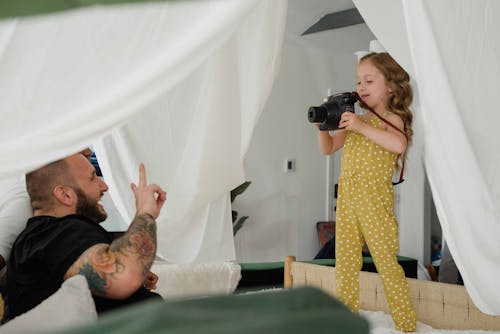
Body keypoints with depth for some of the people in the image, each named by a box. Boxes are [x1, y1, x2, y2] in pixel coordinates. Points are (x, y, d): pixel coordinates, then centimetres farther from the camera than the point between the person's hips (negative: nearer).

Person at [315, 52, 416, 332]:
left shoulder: (391, 118, -4)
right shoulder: (355, 121, 15)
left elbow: (399, 144, -26)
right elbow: (328, 149, 18)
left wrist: (362, 127, -26)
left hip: (375, 201, -6)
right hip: (346, 200, 7)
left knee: (387, 262, -4)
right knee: (345, 265, 10)